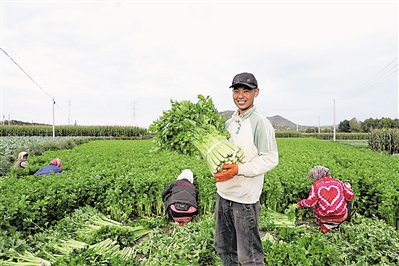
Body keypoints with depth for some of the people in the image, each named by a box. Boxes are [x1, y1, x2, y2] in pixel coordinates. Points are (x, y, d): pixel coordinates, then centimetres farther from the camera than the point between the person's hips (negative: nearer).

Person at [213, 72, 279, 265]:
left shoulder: (260, 122, -13)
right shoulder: (229, 123, 11)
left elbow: (270, 160, -17)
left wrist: (239, 169, -25)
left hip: (244, 198, -8)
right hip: (223, 194, 8)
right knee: (223, 247, 21)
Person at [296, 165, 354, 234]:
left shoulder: (316, 185, -4)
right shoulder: (338, 182, 4)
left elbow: (311, 202, -12)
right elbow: (350, 196, 6)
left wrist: (300, 203, 6)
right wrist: (348, 188, 27)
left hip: (323, 216, -1)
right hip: (340, 217, 1)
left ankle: (324, 223, 17)